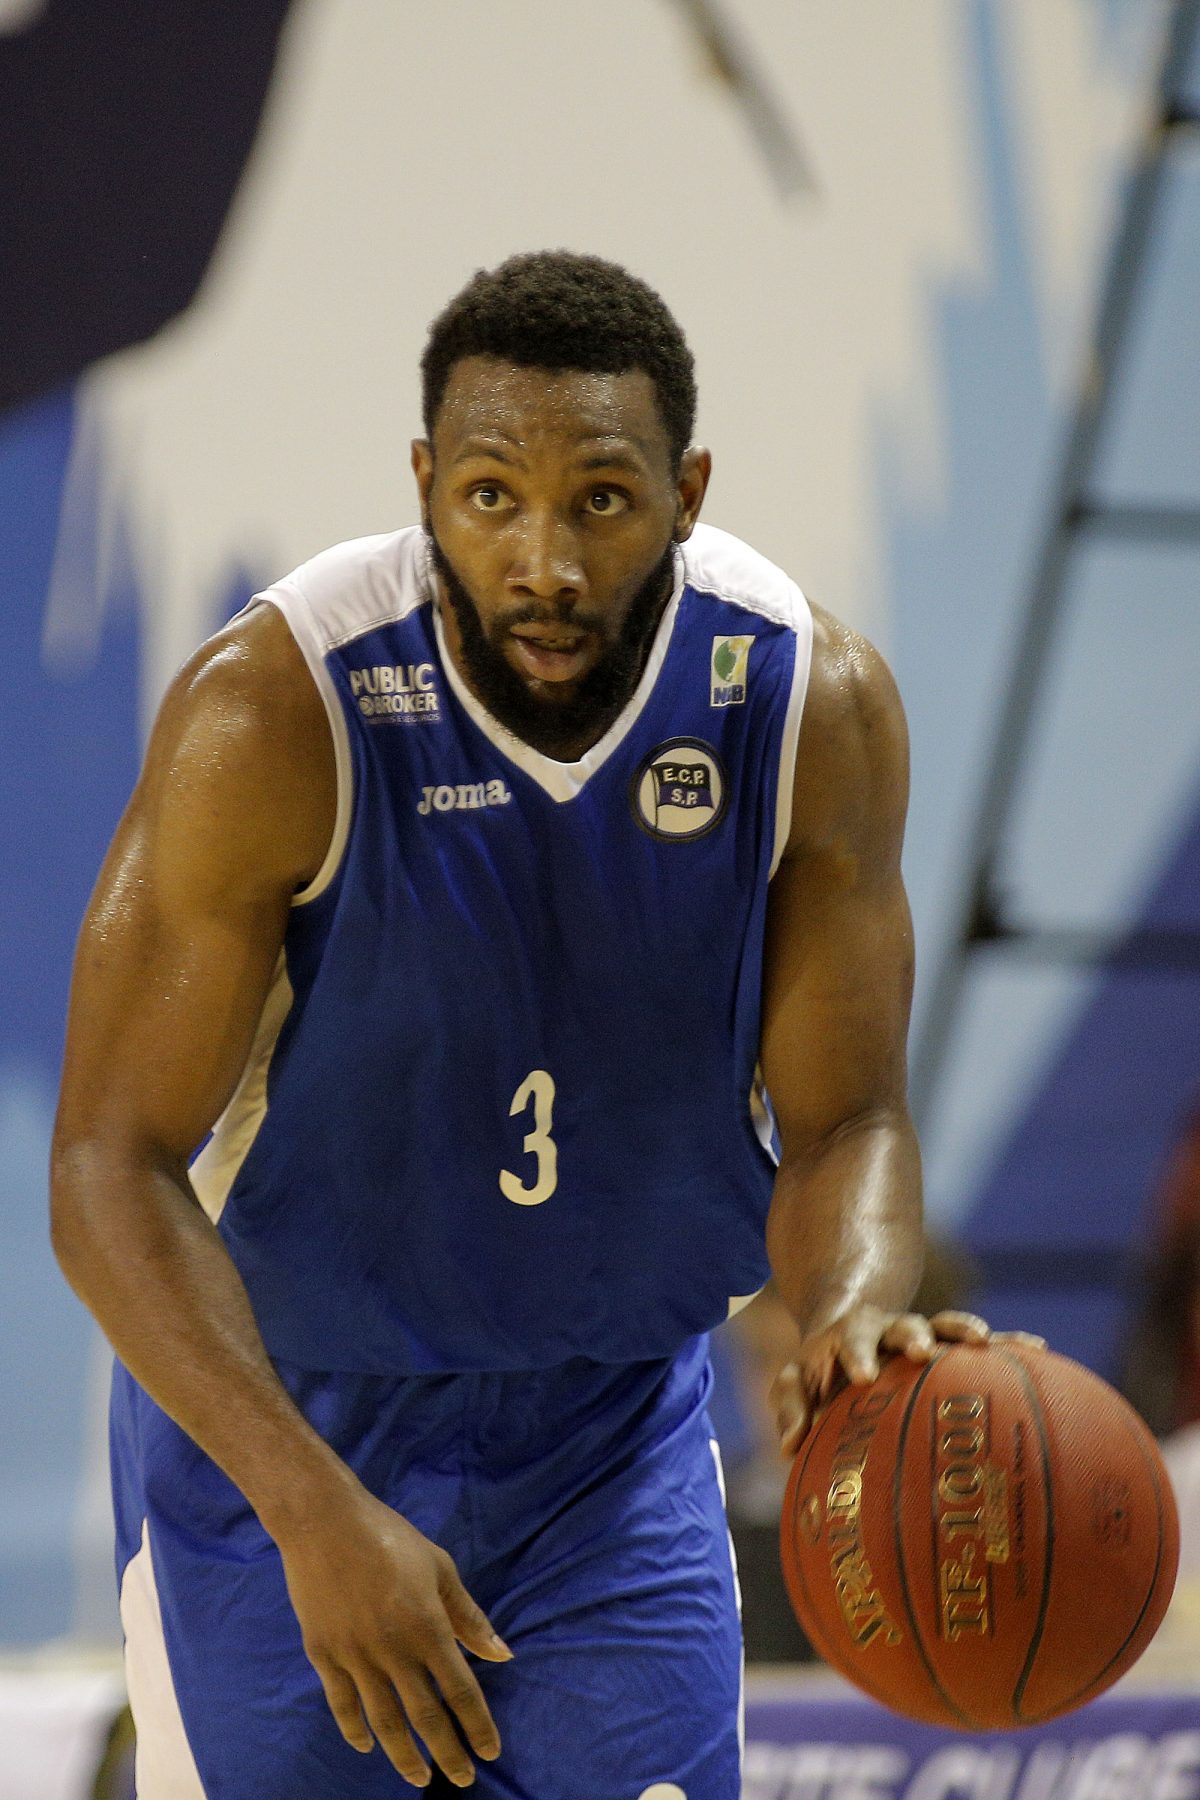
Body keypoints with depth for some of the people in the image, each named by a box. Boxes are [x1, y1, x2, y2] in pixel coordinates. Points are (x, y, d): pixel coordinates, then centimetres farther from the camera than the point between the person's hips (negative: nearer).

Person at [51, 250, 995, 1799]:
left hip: (617, 1439, 2)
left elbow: (844, 1120, -9)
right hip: (274, 1430, -2)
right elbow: (111, 1166, -24)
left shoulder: (810, 703, -15)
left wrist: (851, 1314, -34)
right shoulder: (273, 714, -26)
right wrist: (314, 1509, -36)